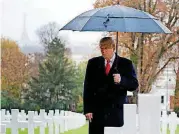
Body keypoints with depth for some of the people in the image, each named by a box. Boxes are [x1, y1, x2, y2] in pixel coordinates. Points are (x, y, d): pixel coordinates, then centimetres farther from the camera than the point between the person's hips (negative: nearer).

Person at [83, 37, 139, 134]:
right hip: (97, 112, 2)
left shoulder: (125, 64, 5)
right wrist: (87, 109, -2)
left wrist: (121, 80, -20)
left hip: (116, 112, -1)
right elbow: (88, 87, 7)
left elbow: (134, 85, 1)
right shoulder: (93, 63, 10)